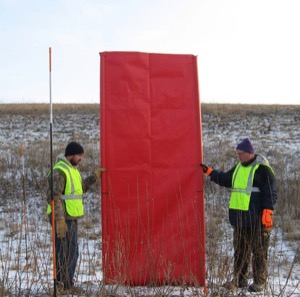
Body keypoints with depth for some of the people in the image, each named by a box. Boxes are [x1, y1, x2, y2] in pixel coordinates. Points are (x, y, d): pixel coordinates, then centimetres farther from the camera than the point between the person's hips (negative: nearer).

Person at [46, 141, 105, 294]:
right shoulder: (59, 171, -16)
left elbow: (80, 187, 30)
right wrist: (59, 220, -27)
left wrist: (95, 177, 23)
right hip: (63, 218, -10)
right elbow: (53, 197, -22)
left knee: (72, 252, 16)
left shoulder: (73, 169, 15)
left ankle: (67, 284, 26)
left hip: (72, 218, 10)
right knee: (64, 252, -5)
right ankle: (64, 285, 3)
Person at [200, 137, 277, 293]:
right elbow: (225, 179, 29)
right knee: (240, 250, 13)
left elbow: (270, 193, -12)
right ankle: (239, 279, 22)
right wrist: (210, 172, 23)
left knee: (259, 251, 2)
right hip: (239, 218, 8)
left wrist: (267, 212, -18)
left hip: (257, 220, -7)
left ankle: (259, 281, 13)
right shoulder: (238, 168, 14)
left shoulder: (262, 169, -9)